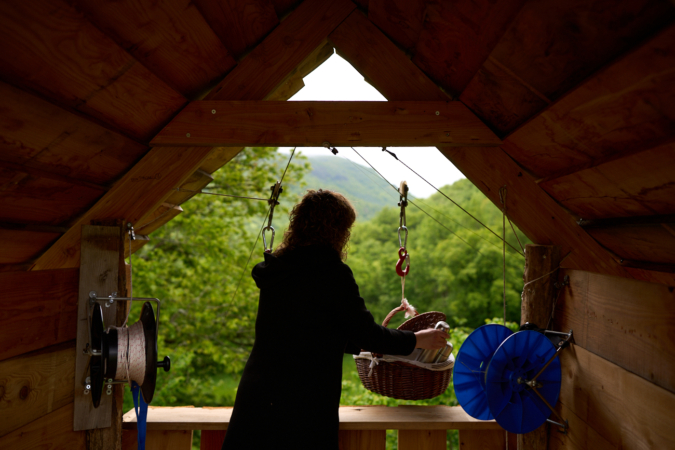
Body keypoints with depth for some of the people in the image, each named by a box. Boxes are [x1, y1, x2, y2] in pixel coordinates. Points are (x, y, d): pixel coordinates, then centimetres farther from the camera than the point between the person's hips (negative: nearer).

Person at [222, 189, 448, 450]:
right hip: (302, 407, -7)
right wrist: (417, 341, 10)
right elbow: (365, 332, -7)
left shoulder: (275, 270, 9)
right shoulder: (332, 273, -14)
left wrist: (364, 344, 30)